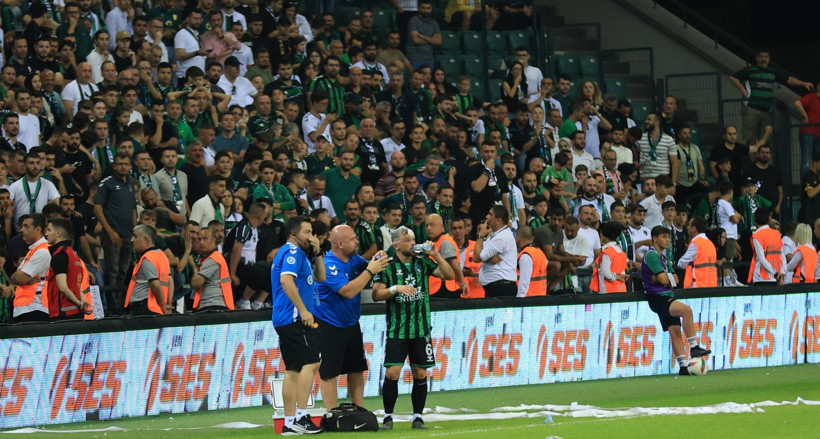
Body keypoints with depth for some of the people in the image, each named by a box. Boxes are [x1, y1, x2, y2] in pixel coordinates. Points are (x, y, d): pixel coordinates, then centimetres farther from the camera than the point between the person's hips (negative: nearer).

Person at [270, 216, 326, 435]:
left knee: (293, 370, 8)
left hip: (285, 321, 11)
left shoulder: (299, 254, 23)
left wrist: (317, 253, 12)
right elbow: (286, 280, -23)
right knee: (310, 364, -15)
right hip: (295, 318, -11)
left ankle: (289, 422, 7)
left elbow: (320, 278, 26)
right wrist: (303, 310, -24)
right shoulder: (292, 252, -8)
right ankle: (301, 417, -20)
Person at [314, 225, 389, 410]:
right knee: (329, 373, -5)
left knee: (357, 369, 11)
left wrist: (377, 261, -3)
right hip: (329, 326, -8)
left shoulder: (354, 258, 2)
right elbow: (348, 291, -30)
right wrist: (370, 270, -25)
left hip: (351, 324, 8)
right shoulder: (329, 265, -23)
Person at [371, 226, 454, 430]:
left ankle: (417, 417, 12)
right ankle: (388, 417, 1)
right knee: (392, 373, -9)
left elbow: (449, 275, 4)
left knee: (420, 374, 4)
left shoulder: (423, 262, 8)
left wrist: (436, 254, -6)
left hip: (421, 329, 3)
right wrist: (396, 288, -20)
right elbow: (376, 294, -6)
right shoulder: (387, 266, -1)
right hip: (397, 329, -3)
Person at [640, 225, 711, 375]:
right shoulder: (651, 255, -9)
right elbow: (664, 279, -15)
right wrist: (666, 278, 7)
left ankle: (683, 366, 0)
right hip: (657, 298, -9)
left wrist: (665, 278, -4)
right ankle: (694, 347, -25)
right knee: (686, 310, -27)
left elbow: (675, 279, 16)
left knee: (675, 331, 2)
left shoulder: (663, 257, 22)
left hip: (667, 297, 9)